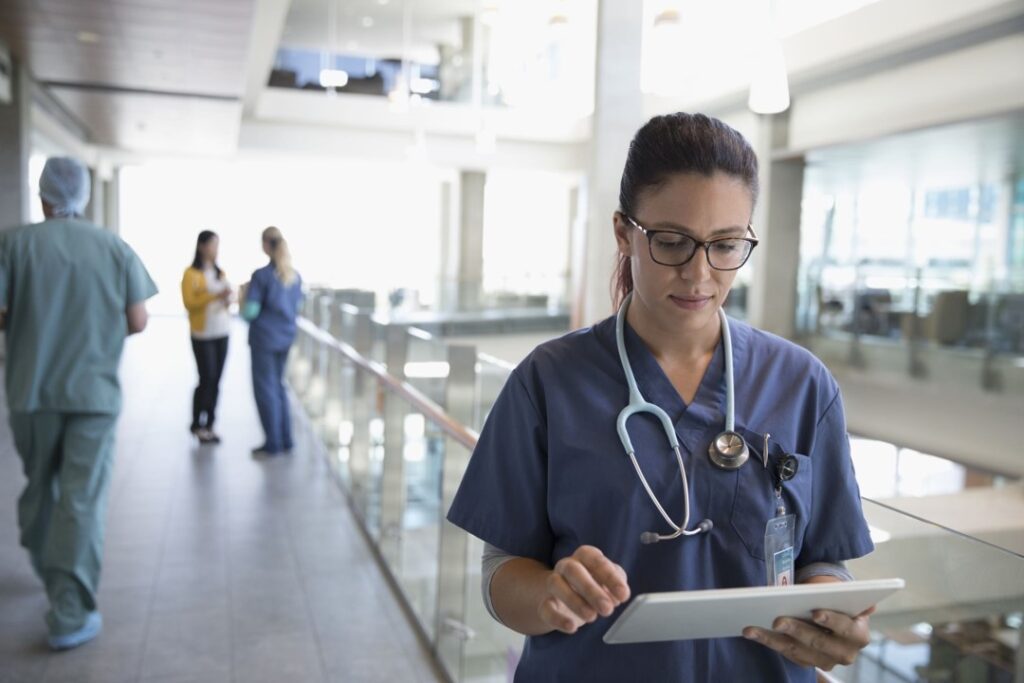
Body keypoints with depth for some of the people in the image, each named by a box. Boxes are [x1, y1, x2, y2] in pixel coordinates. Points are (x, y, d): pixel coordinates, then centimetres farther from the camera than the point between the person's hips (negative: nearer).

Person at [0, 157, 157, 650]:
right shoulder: (116, 249, -2)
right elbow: (137, 323, -1)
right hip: (95, 392, -1)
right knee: (81, 500, 1)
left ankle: (47, 569, 44)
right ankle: (70, 616, 1)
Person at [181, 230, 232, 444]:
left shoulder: (220, 273, 14)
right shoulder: (191, 273, -5)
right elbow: (189, 303, -12)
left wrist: (228, 298, -4)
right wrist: (215, 296, -20)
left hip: (222, 332, 6)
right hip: (202, 334, -5)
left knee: (216, 381, 3)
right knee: (206, 379, -6)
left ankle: (209, 425, 10)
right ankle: (197, 424, 9)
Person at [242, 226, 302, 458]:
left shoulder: (262, 275, -15)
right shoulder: (295, 276, 3)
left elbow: (250, 312, -15)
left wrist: (244, 295, 3)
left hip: (264, 338, -6)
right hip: (286, 337, 6)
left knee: (265, 388, 4)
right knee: (278, 385, 18)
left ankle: (273, 444, 8)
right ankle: (285, 439, 20)